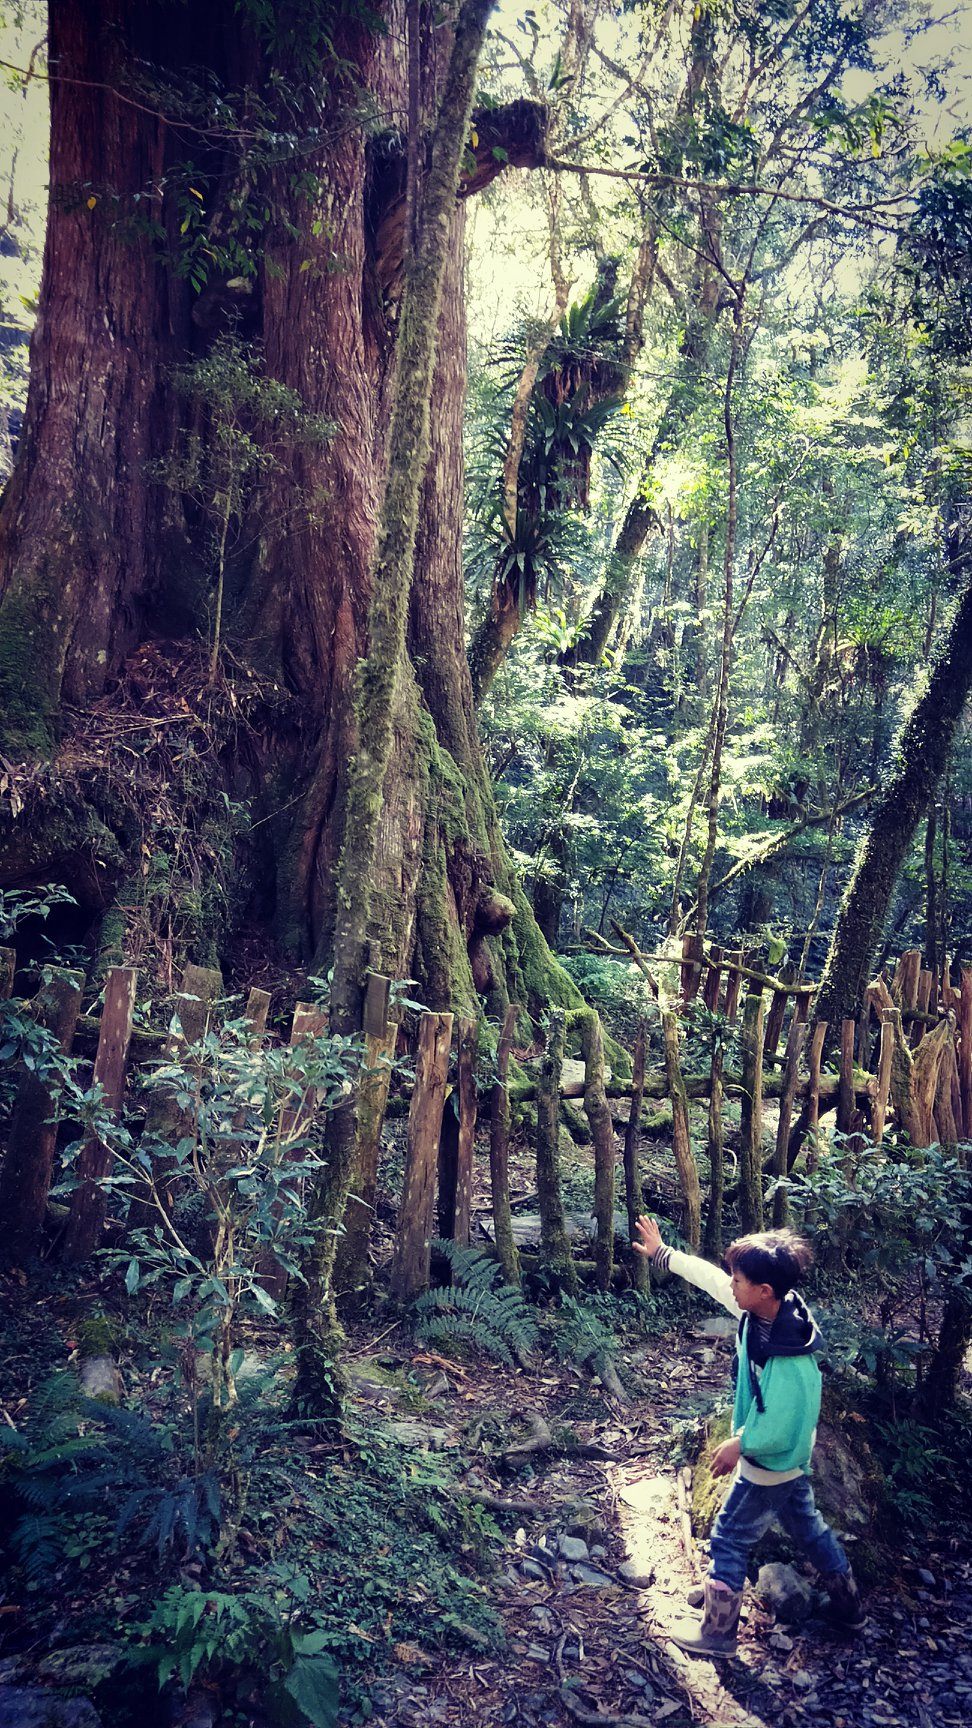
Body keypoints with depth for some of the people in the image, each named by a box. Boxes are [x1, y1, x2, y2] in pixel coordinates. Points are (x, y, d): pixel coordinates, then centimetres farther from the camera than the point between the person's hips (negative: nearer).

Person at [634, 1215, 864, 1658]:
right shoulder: (760, 1309, -16)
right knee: (807, 1526, 27)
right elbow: (708, 1276, -5)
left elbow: (776, 1432, -33)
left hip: (769, 1464, -8)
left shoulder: (788, 1361, -38)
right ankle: (849, 1606, 46)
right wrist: (661, 1253, 3)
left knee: (729, 1540, 10)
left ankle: (716, 1632, 27)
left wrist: (738, 1445, -16)